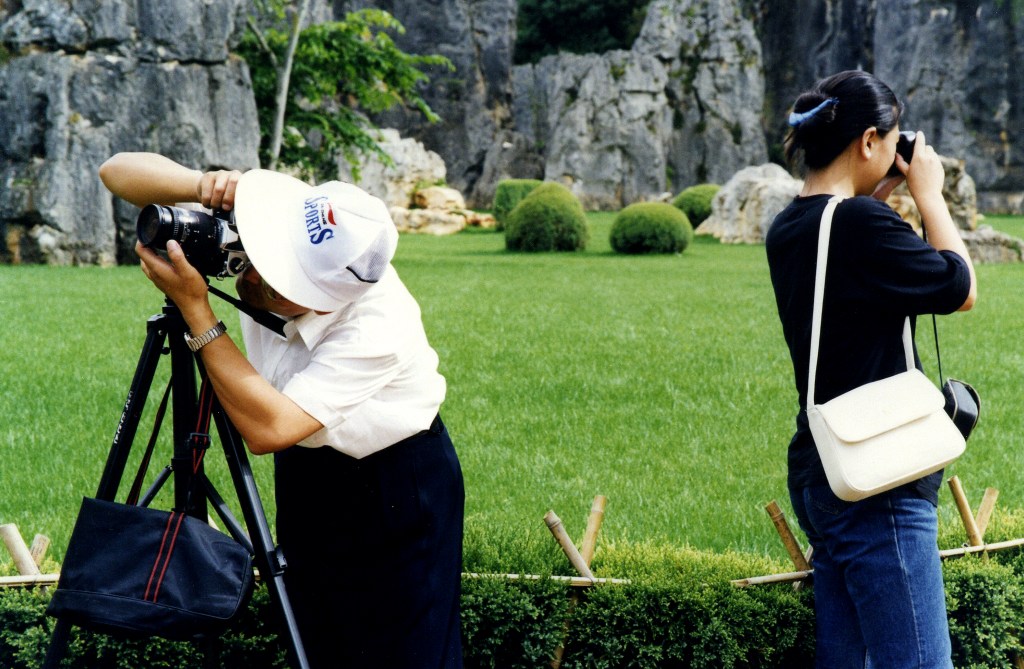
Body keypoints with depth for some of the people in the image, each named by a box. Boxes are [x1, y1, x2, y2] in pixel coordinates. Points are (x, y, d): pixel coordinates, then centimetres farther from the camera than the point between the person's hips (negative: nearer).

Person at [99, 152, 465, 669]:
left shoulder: (379, 328, -36)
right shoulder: (278, 224, -21)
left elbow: (268, 427, -40)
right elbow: (119, 171, -16)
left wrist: (194, 309, -40)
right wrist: (201, 184, -38)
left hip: (397, 486, -6)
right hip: (306, 471, 6)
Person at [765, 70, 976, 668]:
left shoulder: (788, 230, 8)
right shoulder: (860, 223, -19)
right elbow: (962, 288, -9)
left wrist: (882, 195, 19)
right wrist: (929, 192, 1)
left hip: (818, 477, 10)